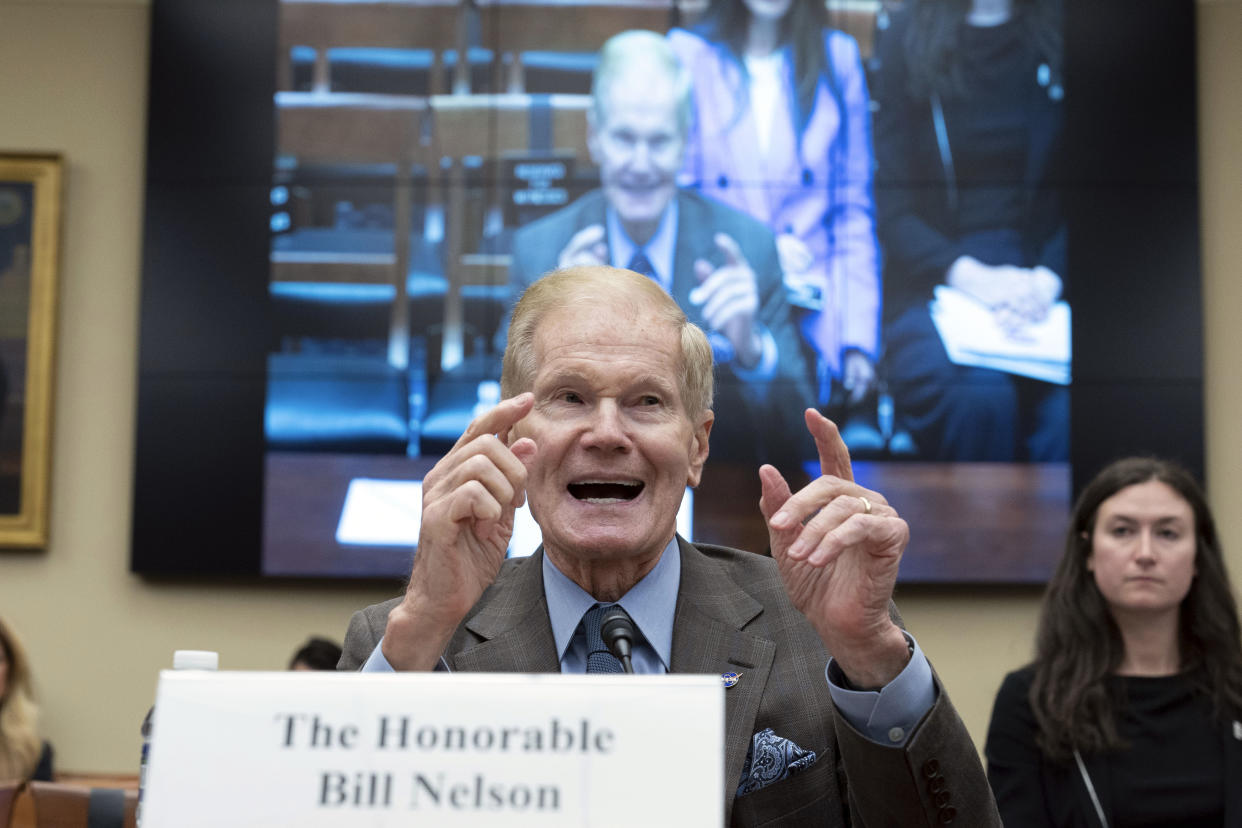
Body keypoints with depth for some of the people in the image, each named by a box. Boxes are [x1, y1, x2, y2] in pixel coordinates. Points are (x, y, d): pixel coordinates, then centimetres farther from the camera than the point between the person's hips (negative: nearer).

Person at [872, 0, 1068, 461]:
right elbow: (890, 207, 2)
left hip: (1043, 283, 1)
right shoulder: (904, 39, 7)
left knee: (1067, 405, -31)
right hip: (932, 281, -1)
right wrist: (972, 276, -14)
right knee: (980, 397, -32)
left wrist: (1046, 281, -12)